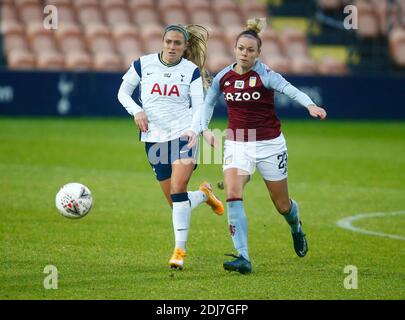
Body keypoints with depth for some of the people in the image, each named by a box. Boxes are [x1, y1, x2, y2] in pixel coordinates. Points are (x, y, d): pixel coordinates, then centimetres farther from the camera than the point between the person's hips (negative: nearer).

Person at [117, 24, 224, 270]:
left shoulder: (192, 71, 0)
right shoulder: (143, 64, 3)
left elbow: (199, 106, -2)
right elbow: (123, 92, 11)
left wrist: (194, 130, -20)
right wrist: (137, 111, -7)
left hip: (183, 134, -2)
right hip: (154, 137, 3)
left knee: (178, 189, -20)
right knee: (175, 201, 3)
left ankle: (180, 249, -13)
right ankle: (204, 194, 38)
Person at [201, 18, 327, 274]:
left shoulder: (265, 75, -14)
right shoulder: (223, 77, -1)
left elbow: (290, 89, -34)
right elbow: (209, 101, 19)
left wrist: (310, 105, -52)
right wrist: (205, 129, 6)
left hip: (269, 143, -2)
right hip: (237, 145, 2)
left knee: (282, 205, 9)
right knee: (233, 194, -21)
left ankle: (296, 226, 48)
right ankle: (244, 258, -22)